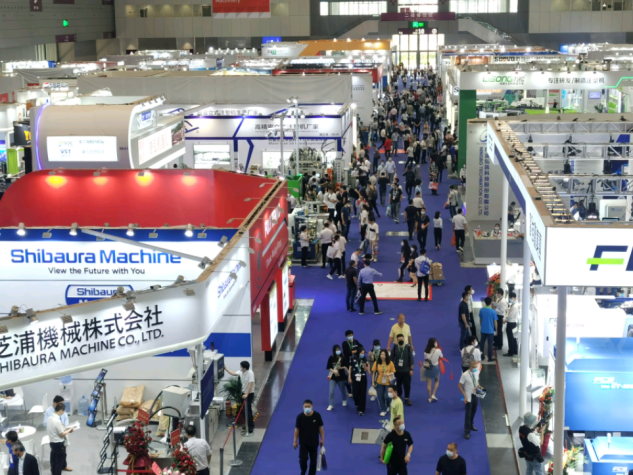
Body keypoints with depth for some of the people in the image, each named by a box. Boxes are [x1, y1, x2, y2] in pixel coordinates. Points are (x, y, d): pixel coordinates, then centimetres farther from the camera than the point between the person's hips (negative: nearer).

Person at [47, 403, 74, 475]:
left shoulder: (50, 418, -1)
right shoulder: (57, 421, -28)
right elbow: (62, 434, -20)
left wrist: (63, 428, 9)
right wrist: (69, 430, -7)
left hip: (52, 442, 9)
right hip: (58, 443, -9)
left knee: (53, 459, 22)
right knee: (59, 461, 7)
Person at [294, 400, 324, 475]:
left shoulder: (317, 415, -12)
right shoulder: (300, 417, -14)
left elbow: (320, 428, -2)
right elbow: (297, 429, -5)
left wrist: (322, 439, 1)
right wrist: (295, 441, -1)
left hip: (314, 442, 1)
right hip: (303, 442, -1)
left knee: (313, 460, 10)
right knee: (303, 460, -2)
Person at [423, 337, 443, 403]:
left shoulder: (426, 351, -11)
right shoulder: (438, 350, -16)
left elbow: (425, 359, -6)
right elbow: (441, 357, 2)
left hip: (428, 367, 1)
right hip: (435, 367, -1)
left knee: (429, 383, 11)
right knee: (437, 381, 22)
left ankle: (430, 398, 18)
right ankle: (433, 395, 9)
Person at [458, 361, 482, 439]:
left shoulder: (477, 372, -6)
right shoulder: (465, 375, -24)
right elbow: (459, 386, -16)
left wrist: (479, 386, -9)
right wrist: (465, 396, -20)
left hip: (476, 395, 6)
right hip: (469, 396, -6)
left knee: (473, 412, 22)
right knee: (468, 414, -1)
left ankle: (471, 425, 45)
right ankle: (467, 432, 9)